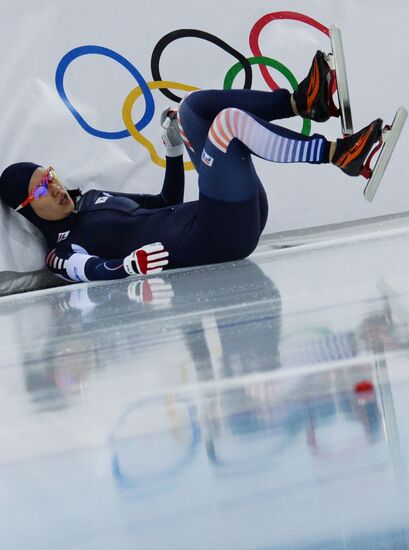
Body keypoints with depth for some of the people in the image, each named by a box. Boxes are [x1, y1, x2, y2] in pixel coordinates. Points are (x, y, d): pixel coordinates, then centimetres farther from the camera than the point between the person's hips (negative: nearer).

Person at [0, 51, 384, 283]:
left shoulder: (92, 198, 25)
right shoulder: (63, 251, 0)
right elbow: (94, 273, -22)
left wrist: (173, 150, 20)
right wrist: (131, 264, -42)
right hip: (215, 238, -9)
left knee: (194, 106, 7)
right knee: (231, 119, -22)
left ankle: (302, 102, -7)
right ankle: (337, 153, -21)